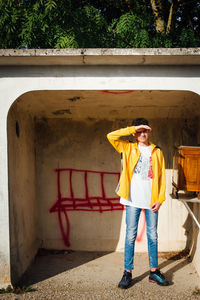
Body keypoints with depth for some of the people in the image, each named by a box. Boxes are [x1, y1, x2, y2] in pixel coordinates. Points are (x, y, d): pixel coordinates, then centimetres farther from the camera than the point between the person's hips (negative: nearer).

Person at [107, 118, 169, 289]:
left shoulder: (157, 152, 11)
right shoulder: (128, 148, 7)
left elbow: (162, 177, 8)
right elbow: (111, 136, -8)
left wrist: (160, 199, -2)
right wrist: (133, 129, -6)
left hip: (151, 200, 2)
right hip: (133, 200, -2)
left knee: (153, 236, 8)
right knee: (131, 236, 1)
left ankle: (154, 271, 21)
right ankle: (128, 272, 11)